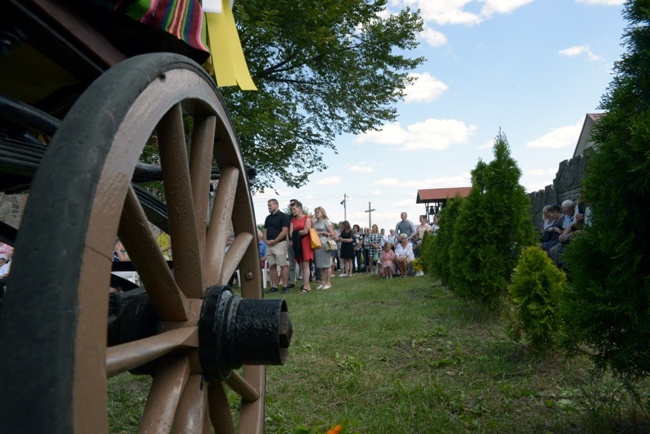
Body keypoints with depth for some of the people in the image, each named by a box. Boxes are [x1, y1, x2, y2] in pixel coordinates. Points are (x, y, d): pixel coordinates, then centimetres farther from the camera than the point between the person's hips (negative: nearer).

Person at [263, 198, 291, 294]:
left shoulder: (283, 216, -4)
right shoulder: (268, 218, 18)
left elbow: (285, 231, -12)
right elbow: (265, 231, 19)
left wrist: (274, 241, -15)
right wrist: (266, 240, 0)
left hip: (280, 243, -7)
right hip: (269, 245, 7)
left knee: (283, 265, -6)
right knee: (272, 266, 7)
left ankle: (285, 286, -3)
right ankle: (274, 286, 11)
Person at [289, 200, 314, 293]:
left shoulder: (307, 218, 0)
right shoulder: (293, 220, 16)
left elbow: (306, 231, -11)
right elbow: (291, 233, 5)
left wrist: (296, 233, 0)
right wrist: (300, 232, -9)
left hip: (305, 243, -6)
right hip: (297, 244, 6)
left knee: (305, 264, -8)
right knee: (301, 265, 5)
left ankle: (306, 286, -10)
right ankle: (306, 284, 8)